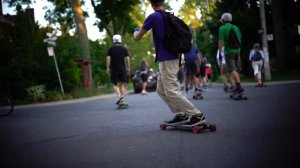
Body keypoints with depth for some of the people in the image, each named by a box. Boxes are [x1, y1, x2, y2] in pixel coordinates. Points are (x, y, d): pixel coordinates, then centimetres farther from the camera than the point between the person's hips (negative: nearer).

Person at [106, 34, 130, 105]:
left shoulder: (110, 49, 2)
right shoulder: (124, 49, 5)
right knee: (122, 84, 6)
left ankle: (119, 95, -16)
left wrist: (108, 68, -3)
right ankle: (122, 99, -1)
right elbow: (127, 59, -1)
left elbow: (108, 58, -6)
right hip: (123, 69, 1)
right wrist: (128, 68, 3)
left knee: (115, 84, 8)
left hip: (114, 69, -1)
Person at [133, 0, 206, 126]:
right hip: (173, 58, 9)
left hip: (166, 60, -9)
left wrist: (135, 32, 23)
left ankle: (197, 115, -8)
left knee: (171, 91, -7)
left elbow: (137, 38, -1)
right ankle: (181, 115, 12)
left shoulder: (153, 17, -9)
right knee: (161, 91, 15)